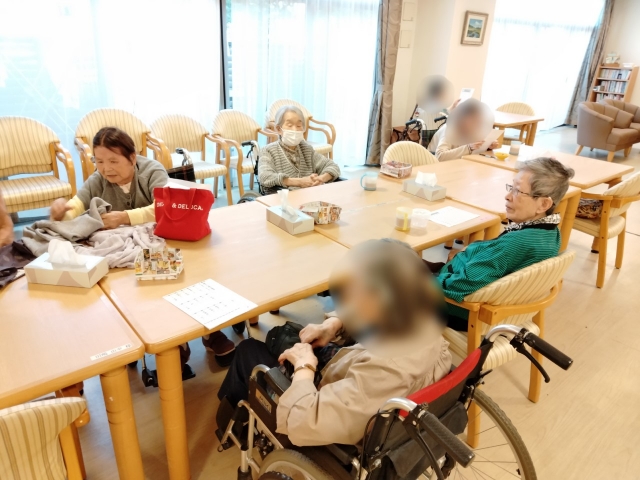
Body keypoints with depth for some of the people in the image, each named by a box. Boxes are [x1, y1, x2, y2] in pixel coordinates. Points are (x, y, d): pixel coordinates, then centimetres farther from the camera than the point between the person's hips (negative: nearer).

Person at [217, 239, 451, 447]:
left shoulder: (385, 371, -45)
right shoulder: (423, 321, -21)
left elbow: (300, 425, -44)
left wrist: (304, 366, -28)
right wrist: (336, 323, -12)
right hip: (346, 380, 7)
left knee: (248, 350, 13)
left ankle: (232, 412, 48)